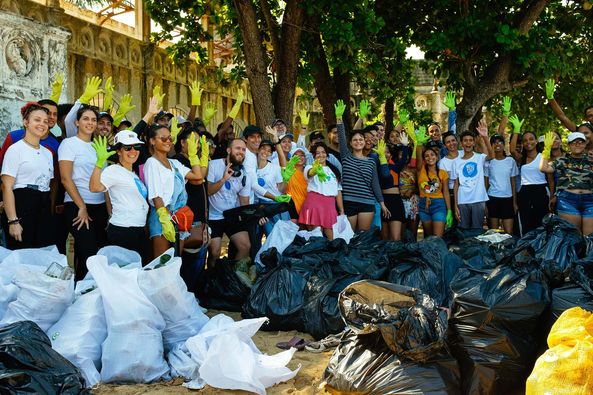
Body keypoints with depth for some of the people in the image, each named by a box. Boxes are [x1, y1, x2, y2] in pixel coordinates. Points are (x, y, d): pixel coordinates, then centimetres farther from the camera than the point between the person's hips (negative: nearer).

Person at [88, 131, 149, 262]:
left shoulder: (133, 174, 17)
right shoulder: (113, 171, -9)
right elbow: (94, 187, -28)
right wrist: (100, 162, -35)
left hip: (139, 231, 9)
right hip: (122, 231, -9)